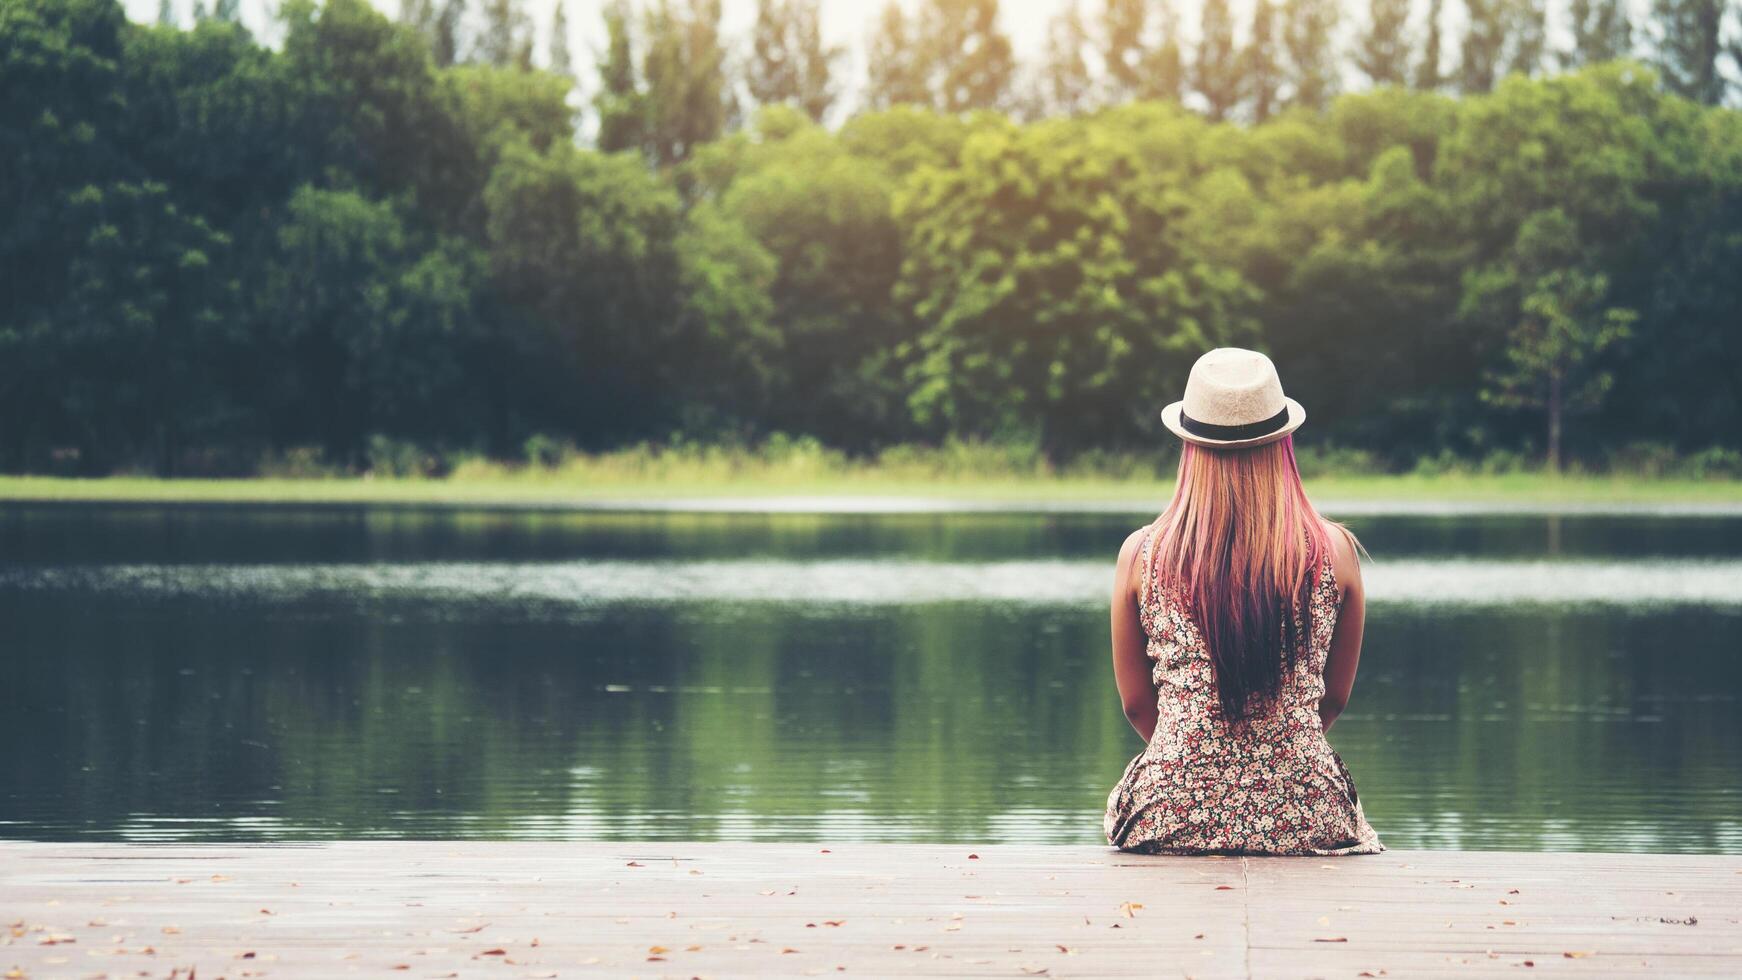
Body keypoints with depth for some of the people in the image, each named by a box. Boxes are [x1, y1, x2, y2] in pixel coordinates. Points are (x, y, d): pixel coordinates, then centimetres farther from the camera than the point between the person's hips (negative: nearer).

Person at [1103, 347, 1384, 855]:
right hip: (1306, 824, -1)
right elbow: (1335, 697, 10)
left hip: (1173, 819, 1)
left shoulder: (1142, 554, -2)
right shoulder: (1335, 552, -2)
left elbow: (1136, 703, 7)